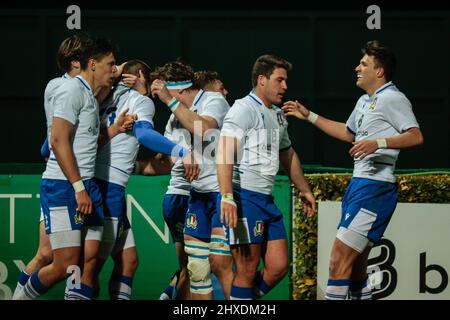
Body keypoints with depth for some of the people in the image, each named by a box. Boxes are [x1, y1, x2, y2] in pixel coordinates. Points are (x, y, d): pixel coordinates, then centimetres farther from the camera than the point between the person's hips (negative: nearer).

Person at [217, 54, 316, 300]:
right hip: (244, 197, -9)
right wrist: (227, 197, -30)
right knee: (247, 270, -8)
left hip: (267, 201, 9)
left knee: (279, 266, 3)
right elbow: (224, 154, -20)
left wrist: (304, 190, 37)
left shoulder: (278, 115, 19)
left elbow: (288, 155, 35)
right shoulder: (243, 109, -9)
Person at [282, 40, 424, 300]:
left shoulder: (392, 99, -10)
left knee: (340, 258, -14)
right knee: (355, 264, 12)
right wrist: (308, 116, 35)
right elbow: (348, 133, 37)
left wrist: (378, 143, -30)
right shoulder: (364, 101, 20)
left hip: (375, 188, -10)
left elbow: (416, 137, -20)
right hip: (359, 184, 10)